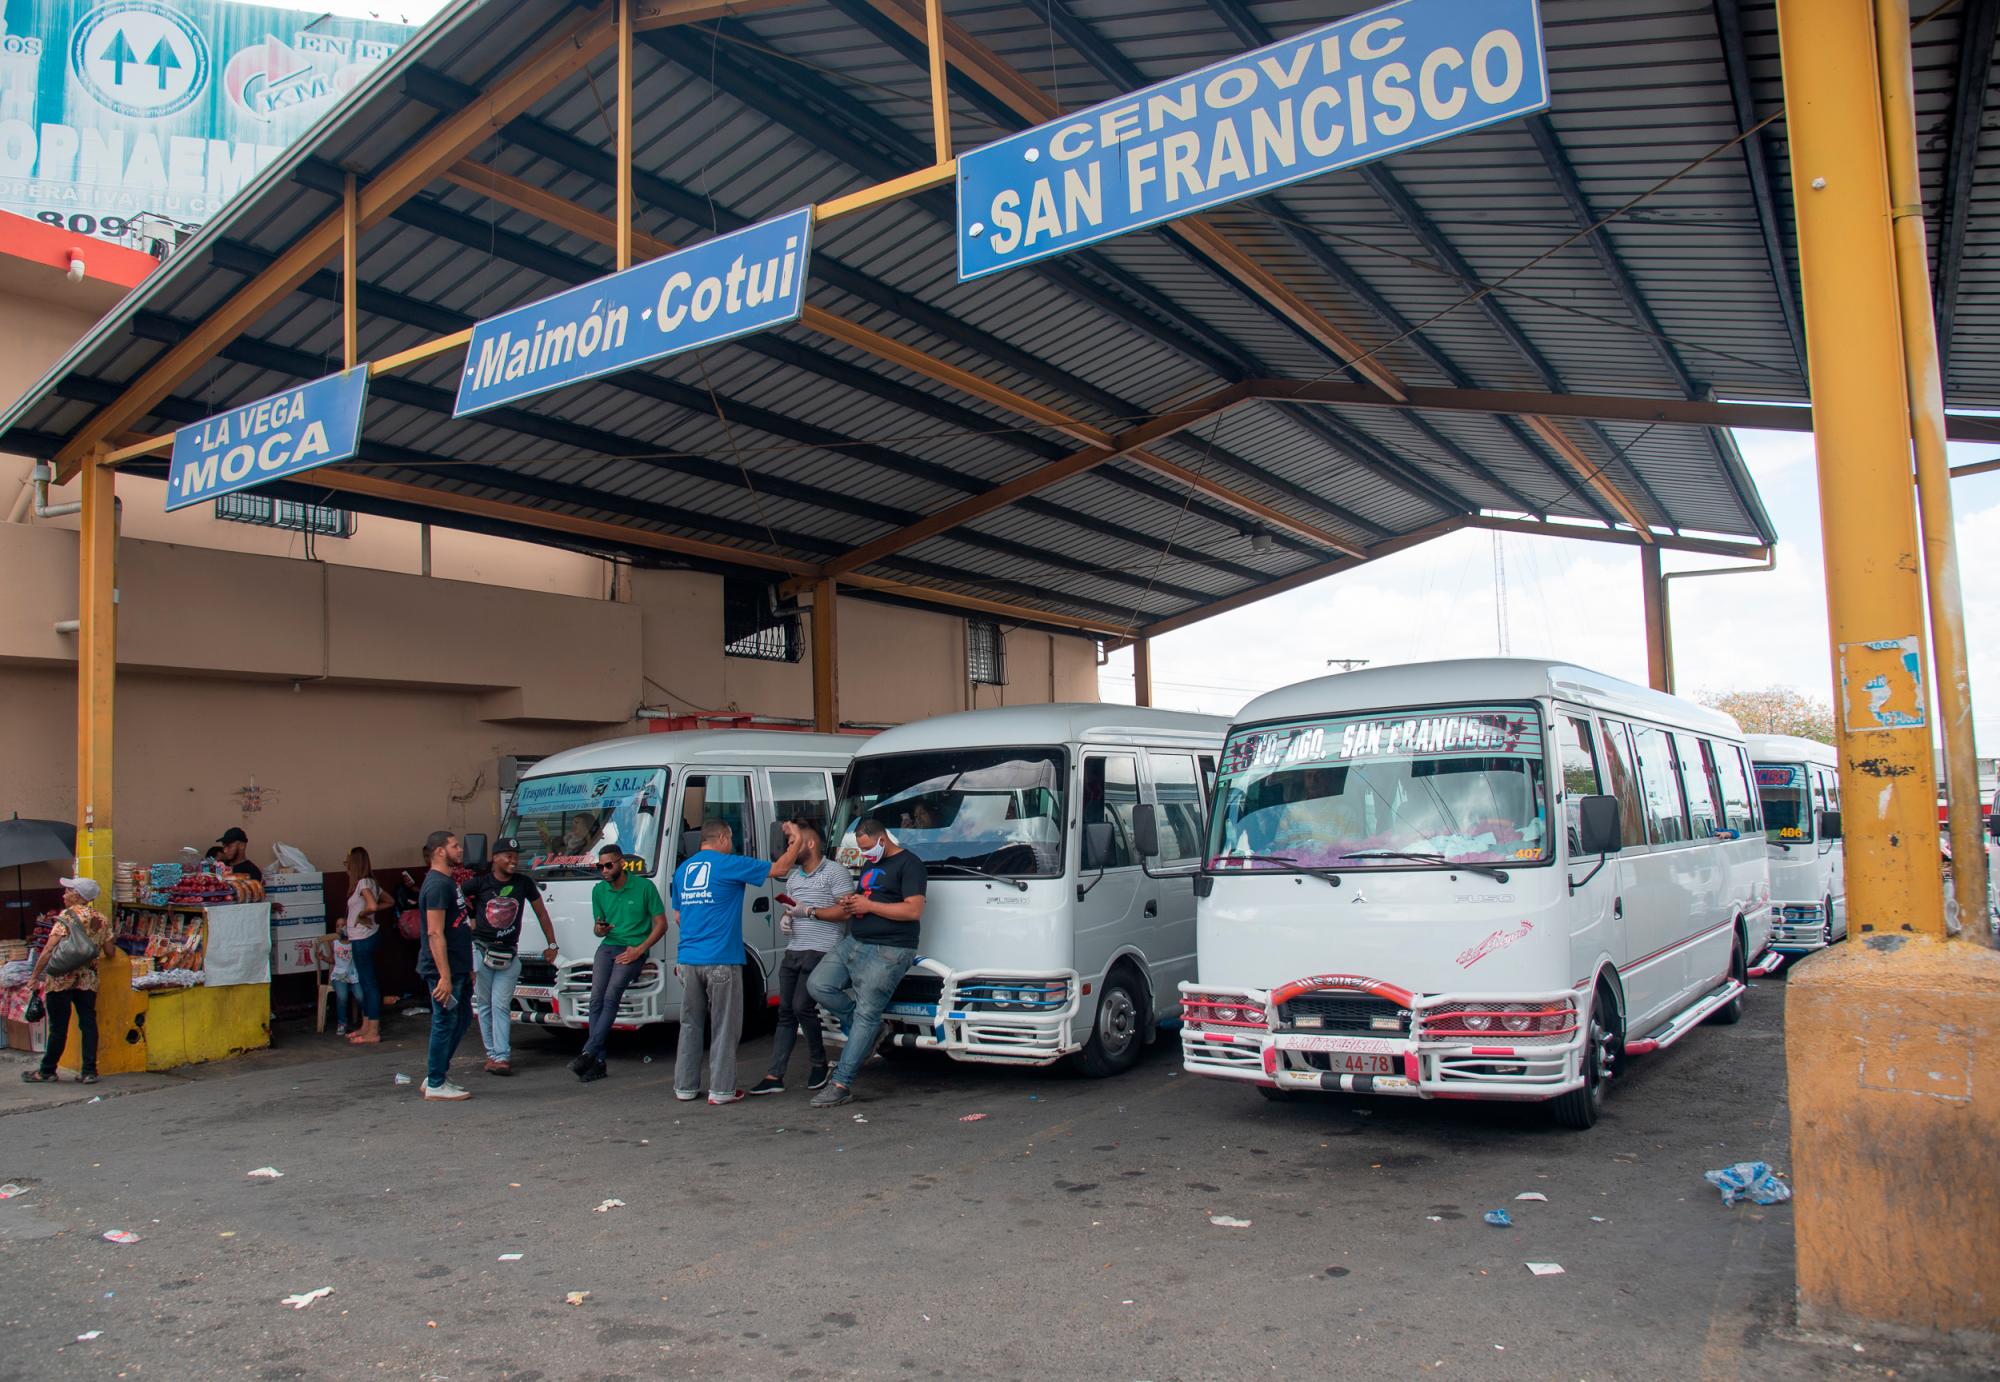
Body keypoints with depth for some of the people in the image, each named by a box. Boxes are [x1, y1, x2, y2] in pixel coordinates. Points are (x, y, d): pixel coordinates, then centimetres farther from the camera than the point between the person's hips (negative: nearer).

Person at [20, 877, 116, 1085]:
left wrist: (34, 976, -7)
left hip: (61, 979, -5)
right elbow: (109, 952, 10)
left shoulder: (67, 916, -10)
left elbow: (49, 949, -14)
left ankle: (47, 1071, 15)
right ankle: (89, 1070, 5)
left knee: (58, 1026, 3)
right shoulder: (101, 919, 7)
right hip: (88, 979, 5)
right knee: (88, 1024, 6)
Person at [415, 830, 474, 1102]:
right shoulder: (437, 885, -17)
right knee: (445, 1024, -2)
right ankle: (436, 1085, 8)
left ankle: (436, 1076, 24)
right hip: (444, 970, -10)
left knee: (462, 1019, 16)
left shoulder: (449, 881, 15)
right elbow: (435, 933, -22)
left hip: (458, 968, 10)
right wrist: (444, 976, -26)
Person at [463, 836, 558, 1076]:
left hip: (509, 953, 0)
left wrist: (551, 944, 11)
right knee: (484, 1005, 4)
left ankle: (502, 1057, -8)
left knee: (501, 1006, -6)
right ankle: (492, 1054, 12)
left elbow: (541, 913, 11)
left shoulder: (524, 883, 3)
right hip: (480, 950, 0)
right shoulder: (480, 883, -2)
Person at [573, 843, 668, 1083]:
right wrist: (599, 929, -6)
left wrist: (639, 949, -10)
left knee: (611, 996, -21)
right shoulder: (599, 891, 12)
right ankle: (598, 1061, -13)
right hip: (608, 946, 4)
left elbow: (661, 924, 0)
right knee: (596, 998, -13)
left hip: (633, 949, -4)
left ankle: (588, 1053, -23)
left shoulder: (644, 887, -2)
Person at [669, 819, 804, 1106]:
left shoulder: (682, 869, 13)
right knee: (725, 1027, 2)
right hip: (721, 960, -6)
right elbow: (780, 869, -3)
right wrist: (796, 841, 11)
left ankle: (685, 1087, 17)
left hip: (689, 959, 6)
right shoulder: (728, 865, -6)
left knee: (690, 1025, 14)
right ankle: (721, 1090, 4)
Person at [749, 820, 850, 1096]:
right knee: (785, 1012, 5)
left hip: (821, 952, -8)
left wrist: (809, 911, -12)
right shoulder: (793, 874, 20)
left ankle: (821, 1064, 8)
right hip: (793, 951, 8)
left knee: (802, 1006, -13)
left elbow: (846, 911, -13)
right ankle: (775, 1076, 7)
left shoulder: (835, 872, -6)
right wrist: (786, 918, 7)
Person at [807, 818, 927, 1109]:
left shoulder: (908, 864, -7)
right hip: (853, 943, 9)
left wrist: (869, 905, -15)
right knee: (818, 985, -5)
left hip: (888, 952, -9)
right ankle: (869, 1032, 10)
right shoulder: (869, 865, 21)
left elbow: (914, 911, -17)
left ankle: (841, 1084, -5)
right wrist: (851, 904, 9)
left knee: (865, 1015, -7)